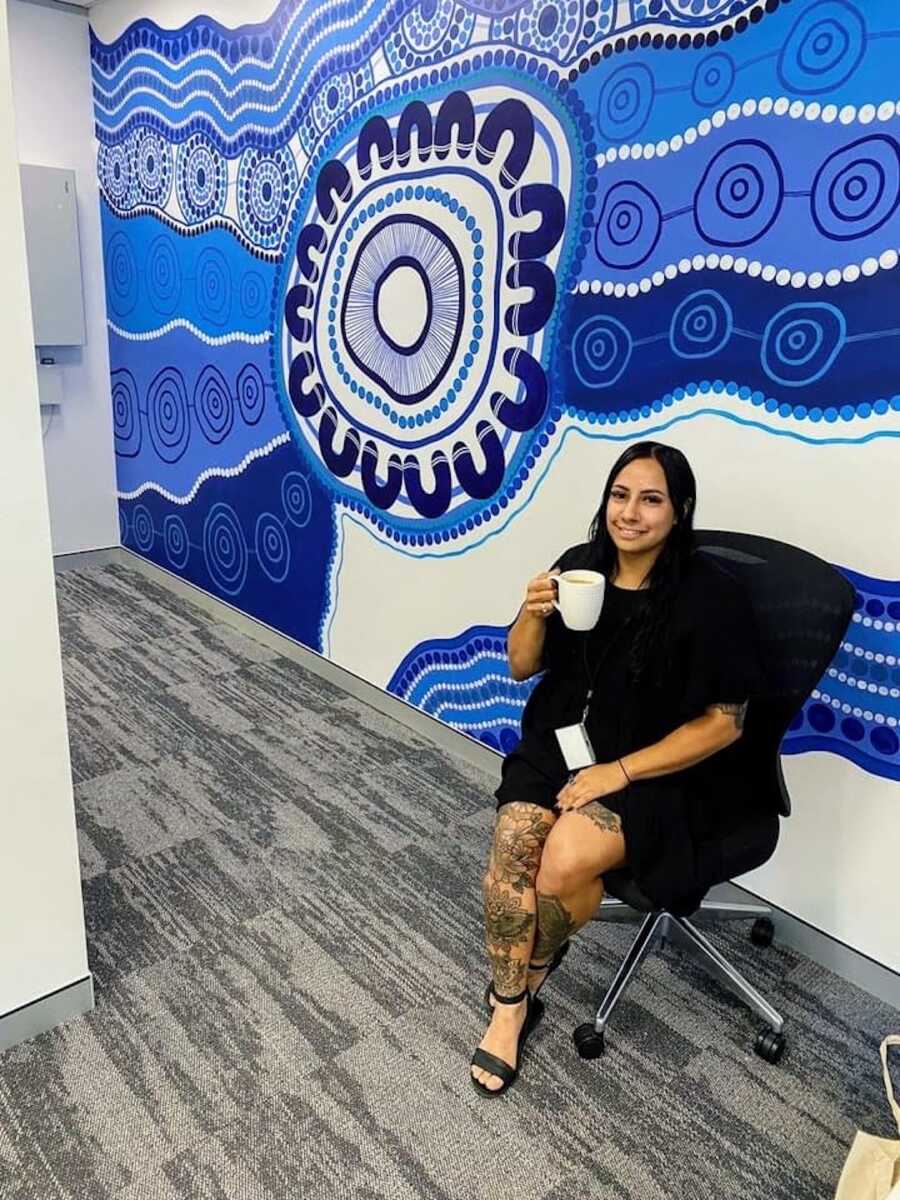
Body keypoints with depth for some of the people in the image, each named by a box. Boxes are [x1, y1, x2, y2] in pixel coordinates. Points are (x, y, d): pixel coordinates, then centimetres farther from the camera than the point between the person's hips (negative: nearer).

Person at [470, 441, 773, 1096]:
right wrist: (534, 614, -17)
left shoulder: (711, 595, -15)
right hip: (563, 744, 4)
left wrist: (619, 773, -16)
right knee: (511, 851, -21)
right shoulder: (580, 566, -3)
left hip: (664, 772, -3)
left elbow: (723, 722, -12)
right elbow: (521, 669, 6)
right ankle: (509, 1008, 4)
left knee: (565, 862, -26)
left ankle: (524, 979, 8)